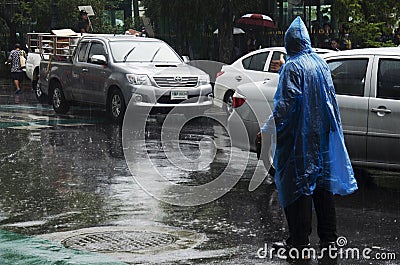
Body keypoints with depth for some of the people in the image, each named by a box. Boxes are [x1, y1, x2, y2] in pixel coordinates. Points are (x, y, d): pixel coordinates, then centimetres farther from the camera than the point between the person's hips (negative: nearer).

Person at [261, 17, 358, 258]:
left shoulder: (292, 67, -13)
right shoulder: (321, 64, 8)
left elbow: (286, 103, -19)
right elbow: (330, 97, 15)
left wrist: (267, 130, -14)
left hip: (299, 137, -7)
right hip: (322, 135, 7)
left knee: (298, 184, -1)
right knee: (322, 183, 12)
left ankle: (300, 241, 0)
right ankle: (329, 238, 17)